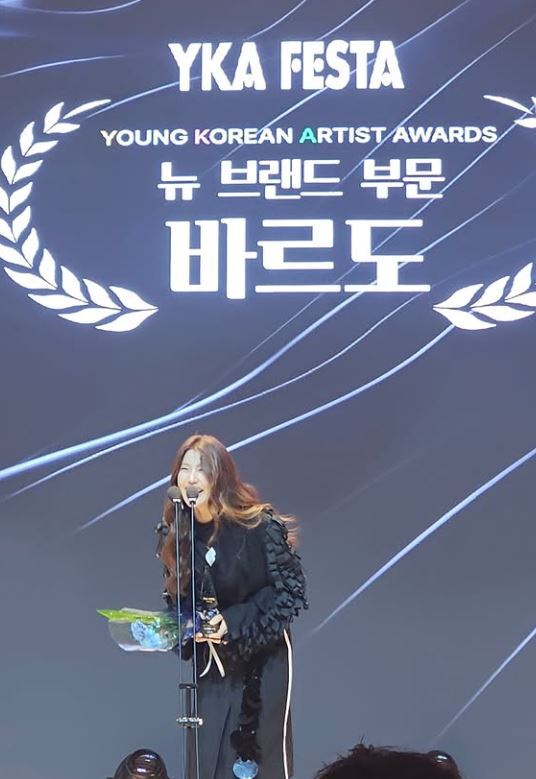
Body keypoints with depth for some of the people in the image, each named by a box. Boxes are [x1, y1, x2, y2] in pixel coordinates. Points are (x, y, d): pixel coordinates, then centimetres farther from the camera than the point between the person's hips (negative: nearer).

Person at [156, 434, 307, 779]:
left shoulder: (260, 526, -17)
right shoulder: (177, 535, -1)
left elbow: (291, 591, -12)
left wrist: (234, 622, -19)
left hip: (262, 661, -4)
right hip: (211, 663, 4)